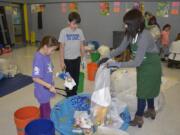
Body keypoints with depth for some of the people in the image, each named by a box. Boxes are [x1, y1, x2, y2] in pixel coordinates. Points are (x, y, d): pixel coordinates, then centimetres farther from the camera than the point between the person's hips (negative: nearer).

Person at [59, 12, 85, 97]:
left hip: (77, 59, 3)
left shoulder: (79, 31, 1)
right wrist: (62, 61, -9)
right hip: (68, 59, -3)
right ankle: (69, 96, 25)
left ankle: (74, 95, 30)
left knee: (76, 78, 13)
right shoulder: (64, 31, -8)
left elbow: (81, 46, 6)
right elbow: (62, 47, -7)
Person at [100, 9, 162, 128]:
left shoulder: (144, 37, -34)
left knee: (143, 92, 2)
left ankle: (138, 118, 20)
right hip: (143, 65, 8)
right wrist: (107, 57, -11)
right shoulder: (130, 33, -10)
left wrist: (117, 64, -33)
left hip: (151, 67, -8)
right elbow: (121, 48, 0)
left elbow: (136, 62, -34)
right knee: (147, 89, 22)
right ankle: (151, 111, 44)